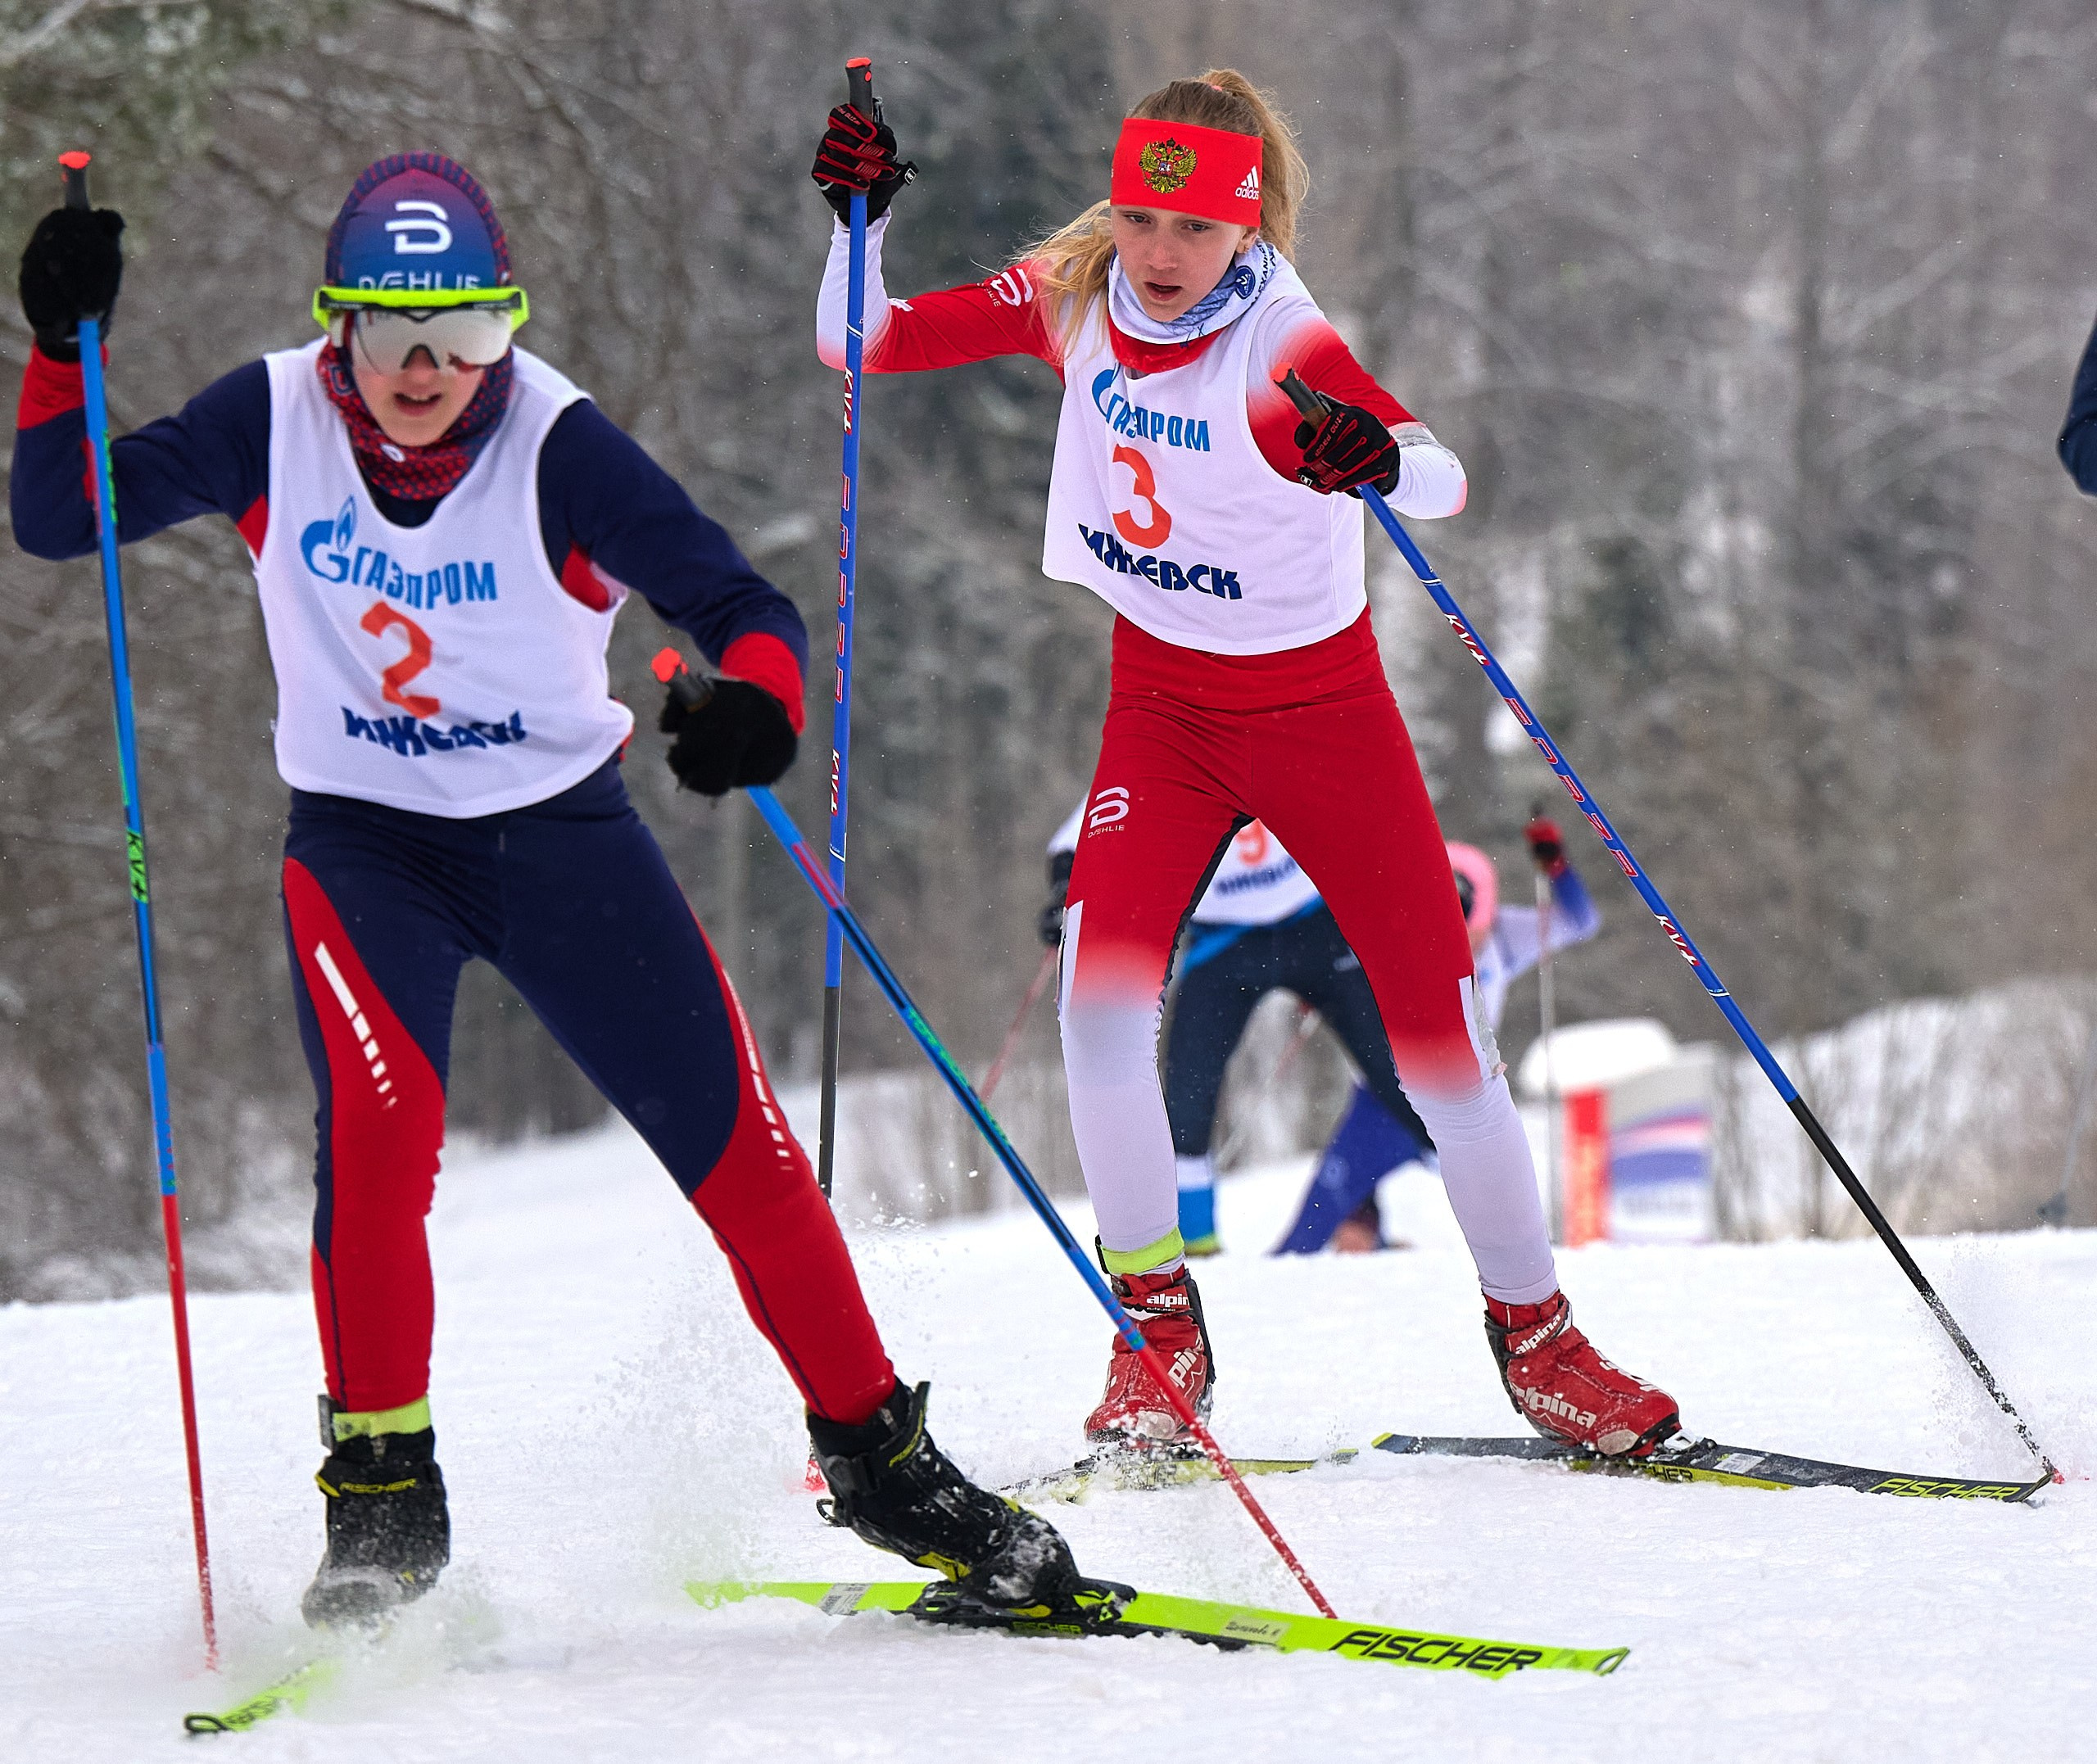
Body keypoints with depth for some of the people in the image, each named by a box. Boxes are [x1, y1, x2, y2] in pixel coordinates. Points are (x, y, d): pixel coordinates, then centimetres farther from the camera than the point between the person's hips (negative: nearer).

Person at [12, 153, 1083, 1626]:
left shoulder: (558, 450, -17)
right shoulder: (277, 424, -11)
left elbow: (743, 605, -19)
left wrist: (758, 699, -41)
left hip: (562, 833, 0)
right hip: (363, 842, 0)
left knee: (737, 1146, -4)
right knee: (379, 1127, -25)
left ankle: (878, 1456, 15)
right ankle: (382, 1494, -11)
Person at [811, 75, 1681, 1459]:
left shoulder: (1284, 342, -23)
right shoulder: (1075, 301, -9)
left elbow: (1447, 477, -38)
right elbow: (861, 344, -4)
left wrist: (1380, 465, -61)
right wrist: (863, 216, -22)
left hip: (1320, 704, -3)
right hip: (1161, 704, 3)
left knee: (1439, 1028, -2)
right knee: (1105, 983, -19)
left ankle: (1535, 1330, 18)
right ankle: (1161, 1332, -5)